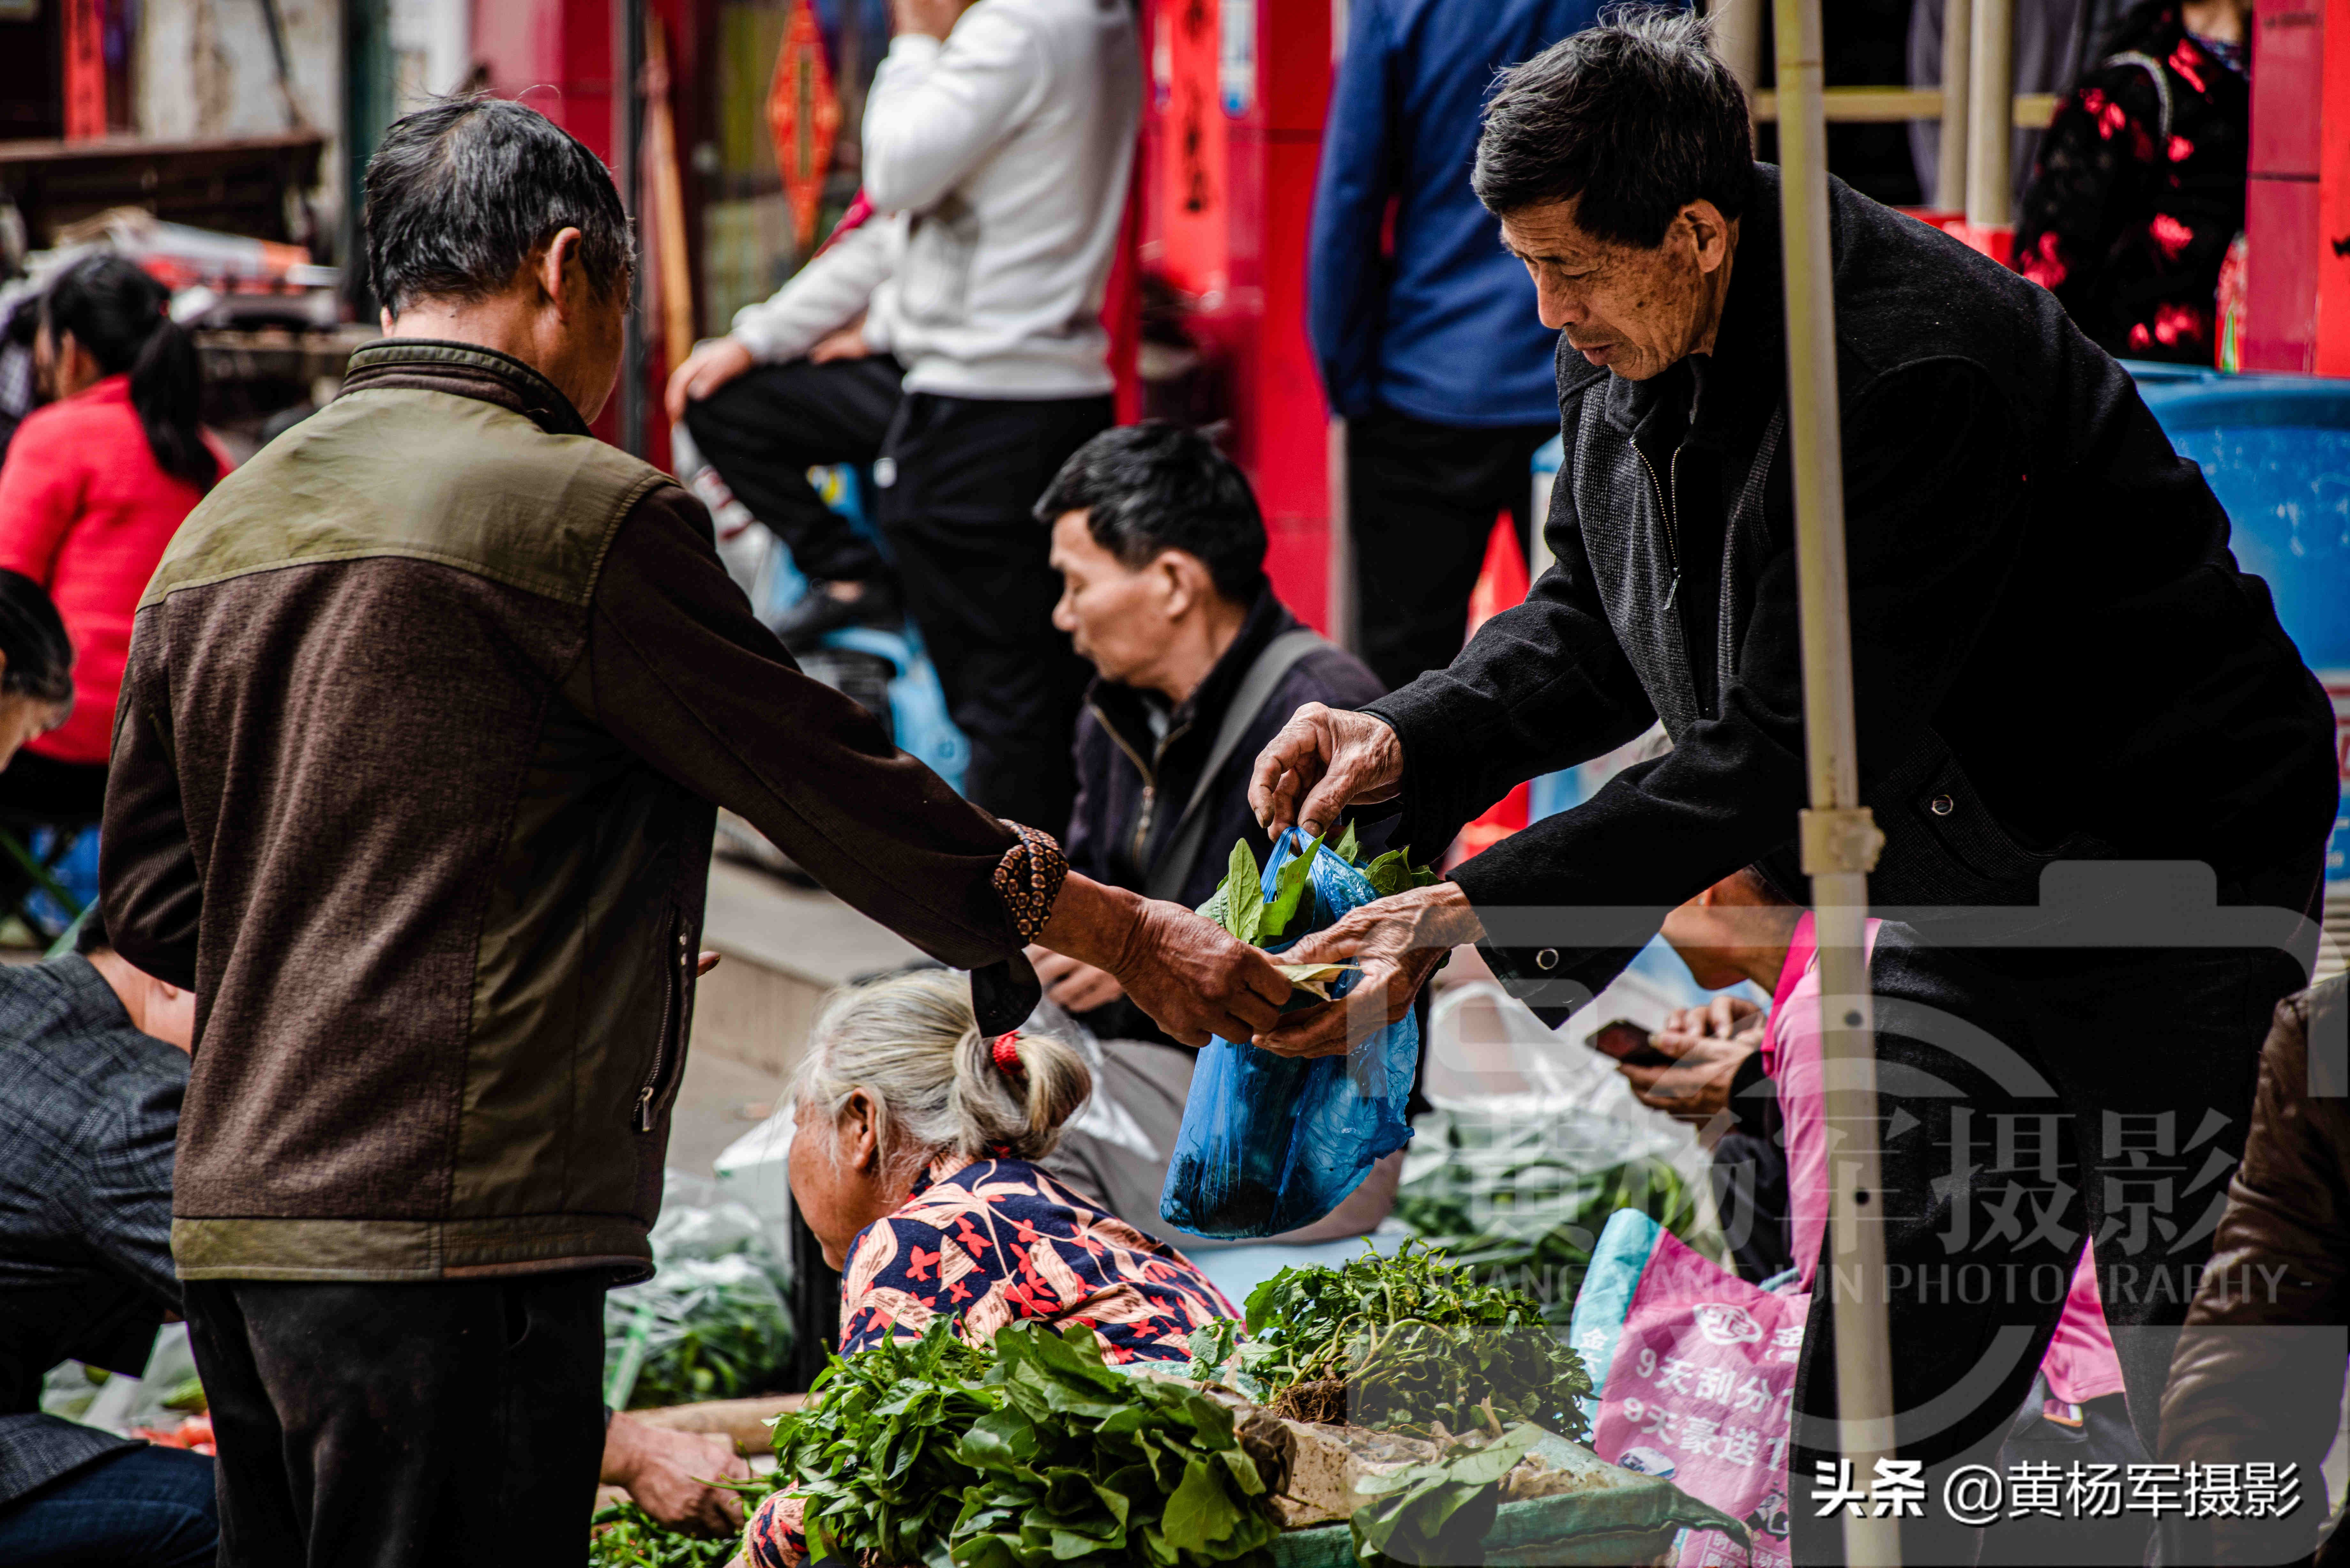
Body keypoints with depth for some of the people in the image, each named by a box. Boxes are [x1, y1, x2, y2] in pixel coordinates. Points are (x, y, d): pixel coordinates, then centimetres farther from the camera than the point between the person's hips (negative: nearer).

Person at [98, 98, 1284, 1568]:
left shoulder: (217, 529, 15)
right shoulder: (575, 510, -9)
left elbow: (152, 896, 18)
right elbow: (836, 786, -5)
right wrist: (1125, 930, 6)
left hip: (230, 1221, 8)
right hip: (447, 1228, -8)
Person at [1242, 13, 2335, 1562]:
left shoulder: (1911, 370, -31)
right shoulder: (1633, 347, -3)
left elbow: (1790, 746, -31)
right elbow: (1593, 624, 10)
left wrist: (1484, 911, -31)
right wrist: (1411, 740, -8)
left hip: (2168, 862, -9)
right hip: (1966, 897, 9)